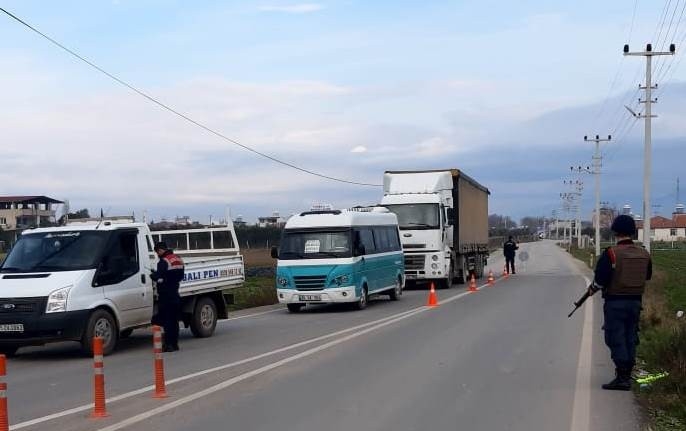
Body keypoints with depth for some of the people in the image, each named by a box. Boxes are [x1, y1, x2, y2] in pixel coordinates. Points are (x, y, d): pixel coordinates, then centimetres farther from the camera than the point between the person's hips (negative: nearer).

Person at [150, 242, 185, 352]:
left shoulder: (164, 261, -16)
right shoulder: (179, 260, 12)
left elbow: (159, 277, -22)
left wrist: (152, 274, -1)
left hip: (165, 295, -9)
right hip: (175, 294, 9)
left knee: (166, 320, -6)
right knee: (174, 320, 13)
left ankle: (169, 344, -8)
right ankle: (174, 343, 17)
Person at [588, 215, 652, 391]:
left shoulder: (611, 253, -15)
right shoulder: (644, 254, 3)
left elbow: (600, 280, -17)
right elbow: (647, 276, 17)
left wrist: (592, 289, 3)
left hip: (615, 302, -5)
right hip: (635, 301, 5)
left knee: (616, 339, 0)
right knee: (630, 338, 13)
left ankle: (622, 378, -4)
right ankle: (627, 375, 19)